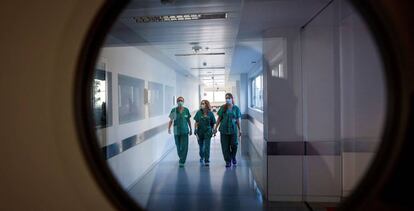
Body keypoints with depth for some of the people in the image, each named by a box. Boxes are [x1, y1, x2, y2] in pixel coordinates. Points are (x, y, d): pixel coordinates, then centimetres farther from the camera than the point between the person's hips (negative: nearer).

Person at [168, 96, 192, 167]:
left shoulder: (186, 110, 0)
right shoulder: (174, 110, -3)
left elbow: (188, 120, 9)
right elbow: (171, 120, -2)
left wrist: (191, 129, 12)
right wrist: (169, 128, -16)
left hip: (185, 131, 0)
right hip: (176, 131, 0)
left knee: (184, 147, -6)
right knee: (178, 146, 11)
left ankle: (182, 161, 2)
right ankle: (181, 158, 35)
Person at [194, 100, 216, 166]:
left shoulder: (210, 113, -3)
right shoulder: (199, 113, -2)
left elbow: (212, 123, 4)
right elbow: (196, 122, 0)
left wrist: (212, 131, 6)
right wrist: (195, 130, -7)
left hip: (208, 132, -1)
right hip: (200, 132, 2)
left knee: (207, 147, -7)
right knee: (201, 146, 15)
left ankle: (207, 161, -1)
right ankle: (201, 157, 39)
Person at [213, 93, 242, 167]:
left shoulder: (236, 108, 2)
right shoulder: (223, 108, 1)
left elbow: (237, 120, 6)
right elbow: (219, 118, 4)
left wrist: (239, 129, 6)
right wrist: (215, 128, 1)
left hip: (233, 129, 0)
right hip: (224, 129, 0)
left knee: (234, 144, 3)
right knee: (225, 146, 2)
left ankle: (233, 157, 31)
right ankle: (228, 161, 15)